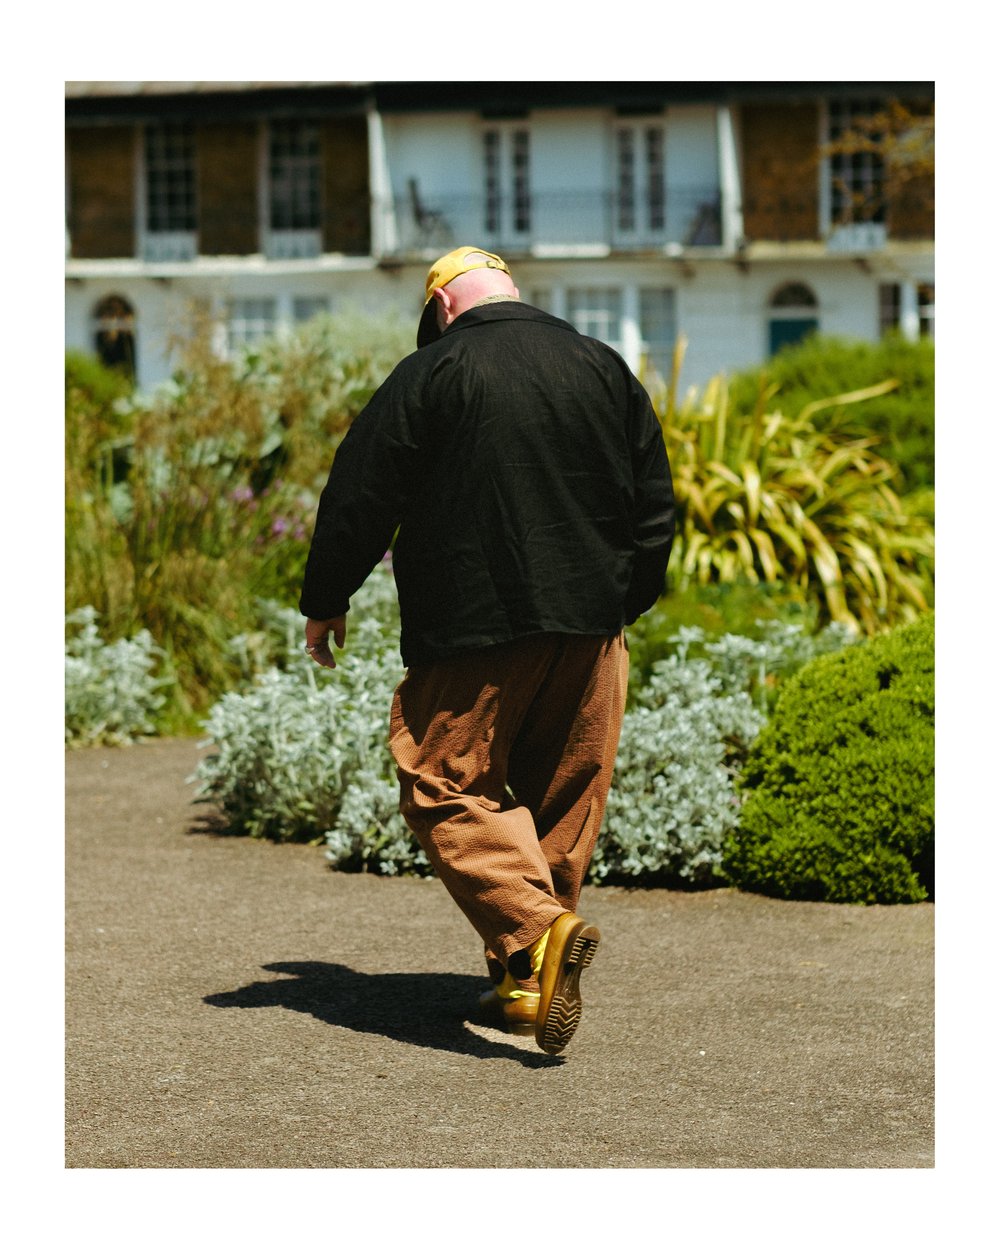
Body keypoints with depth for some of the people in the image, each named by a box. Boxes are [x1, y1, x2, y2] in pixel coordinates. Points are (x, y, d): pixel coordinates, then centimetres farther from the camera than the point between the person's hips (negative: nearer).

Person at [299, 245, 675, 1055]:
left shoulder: (431, 375, -4)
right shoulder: (604, 368, 11)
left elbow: (360, 497, -3)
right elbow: (655, 507, 16)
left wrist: (326, 602, 10)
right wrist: (624, 603, 27)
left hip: (472, 628, -5)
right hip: (588, 626, 5)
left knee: (448, 789, 0)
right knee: (566, 796, 12)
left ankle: (535, 928, -21)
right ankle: (526, 976, 14)